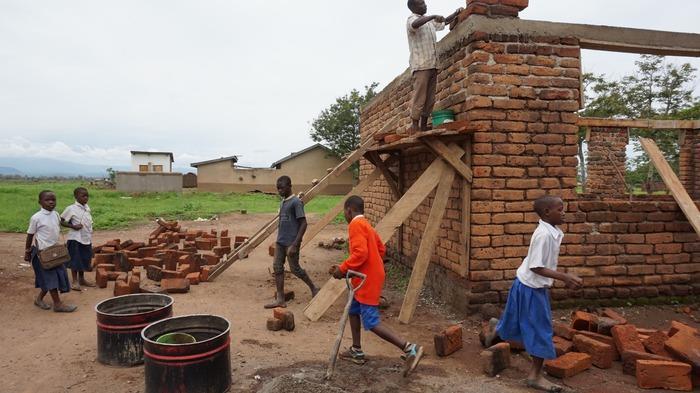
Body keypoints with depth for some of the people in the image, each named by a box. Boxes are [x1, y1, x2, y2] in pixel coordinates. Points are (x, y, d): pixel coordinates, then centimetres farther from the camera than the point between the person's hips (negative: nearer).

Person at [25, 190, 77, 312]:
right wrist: (27, 251, 1)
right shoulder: (36, 217, -13)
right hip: (42, 251, -6)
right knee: (50, 277, -4)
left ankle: (39, 298, 28)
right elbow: (30, 235, -4)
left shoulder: (56, 215, 4)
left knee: (58, 274, 9)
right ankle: (57, 303, 2)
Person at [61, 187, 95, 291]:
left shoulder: (87, 207, 6)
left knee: (84, 260, 14)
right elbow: (61, 221, -9)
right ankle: (75, 281, 12)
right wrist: (73, 226, -21)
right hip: (75, 239, -6)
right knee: (75, 261, 2)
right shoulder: (71, 208, -13)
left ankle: (81, 279, 27)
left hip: (86, 239, 6)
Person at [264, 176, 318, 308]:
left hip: (291, 242, -8)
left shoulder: (296, 202, -14)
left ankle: (313, 288, 22)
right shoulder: (282, 202, 12)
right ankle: (280, 299, 9)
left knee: (295, 269, 0)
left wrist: (294, 244, -21)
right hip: (280, 242, 8)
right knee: (277, 268, 4)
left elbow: (303, 224, -17)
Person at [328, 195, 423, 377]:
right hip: (369, 276, 10)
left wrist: (342, 269, -19)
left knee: (372, 322, -8)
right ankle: (357, 351, 29)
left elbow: (360, 253, -27)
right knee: (353, 310, 21)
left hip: (367, 279, -10)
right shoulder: (366, 224, 14)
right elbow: (380, 248, 18)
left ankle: (410, 349, -13)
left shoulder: (356, 225, -16)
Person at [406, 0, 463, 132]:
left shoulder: (429, 21, 22)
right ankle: (414, 127, -9)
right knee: (419, 98, -10)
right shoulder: (411, 19, -3)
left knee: (430, 99, 4)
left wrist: (456, 13, 19)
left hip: (432, 65, 8)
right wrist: (433, 16, -26)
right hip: (420, 66, -8)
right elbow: (415, 24, -27)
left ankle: (424, 127, 7)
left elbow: (444, 22, 34)